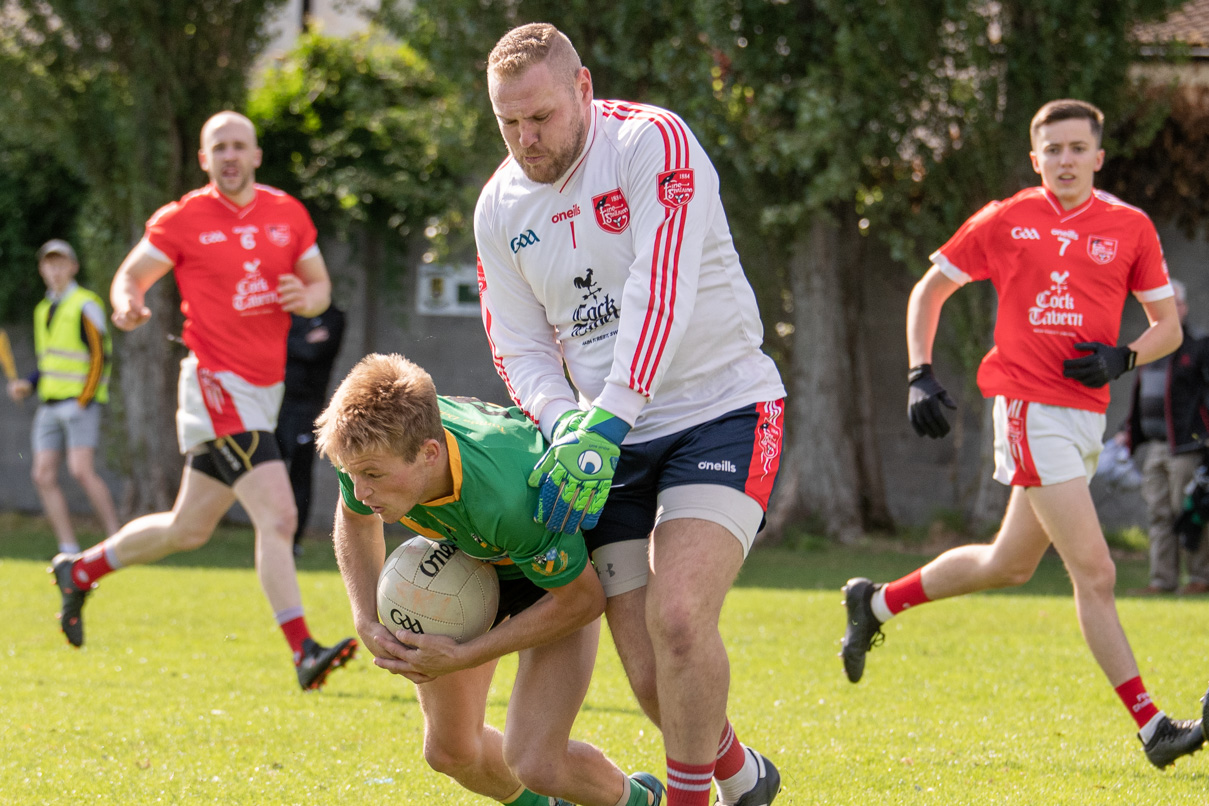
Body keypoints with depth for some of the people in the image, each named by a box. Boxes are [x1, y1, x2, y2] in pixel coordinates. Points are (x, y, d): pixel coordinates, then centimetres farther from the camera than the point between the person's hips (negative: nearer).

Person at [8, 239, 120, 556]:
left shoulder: (85, 305, -5)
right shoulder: (43, 310, 19)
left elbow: (100, 355, -10)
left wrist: (84, 400, -17)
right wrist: (28, 384, 10)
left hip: (80, 401, -8)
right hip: (50, 405, 8)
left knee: (81, 470, -19)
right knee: (43, 476, -3)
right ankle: (69, 551, -1)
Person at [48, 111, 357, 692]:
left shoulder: (288, 214, 8)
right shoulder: (182, 220, -4)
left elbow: (320, 285, 16)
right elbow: (130, 275, 3)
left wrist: (307, 298, -8)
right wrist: (127, 305, -20)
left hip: (264, 391, 7)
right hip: (216, 386, -6)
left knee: (189, 529, 17)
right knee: (278, 515, -20)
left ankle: (80, 571, 38)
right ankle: (303, 651, -22)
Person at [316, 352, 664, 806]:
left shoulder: (509, 496, -46)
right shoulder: (373, 446, -30)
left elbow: (582, 598, -28)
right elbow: (354, 518, -2)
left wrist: (462, 657, -26)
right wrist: (368, 623, -15)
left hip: (563, 572, -5)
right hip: (464, 560, 5)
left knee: (533, 764, -14)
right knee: (448, 750, 4)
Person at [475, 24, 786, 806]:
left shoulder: (654, 141, -14)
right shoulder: (500, 206, 5)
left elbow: (661, 294, -24)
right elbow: (520, 346, 8)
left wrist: (604, 425, -32)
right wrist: (564, 425, -14)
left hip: (721, 410, -5)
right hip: (612, 443, 5)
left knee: (678, 615, -26)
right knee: (648, 673, -1)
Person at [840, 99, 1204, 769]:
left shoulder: (1130, 228, 6)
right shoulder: (1006, 221, 0)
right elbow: (930, 289, 11)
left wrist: (1122, 359, -9)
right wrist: (920, 375, 0)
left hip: (1086, 412, 5)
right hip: (1030, 407, -5)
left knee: (1009, 565, 17)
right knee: (1094, 573, -12)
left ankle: (876, 603, 39)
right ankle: (1151, 726, -12)